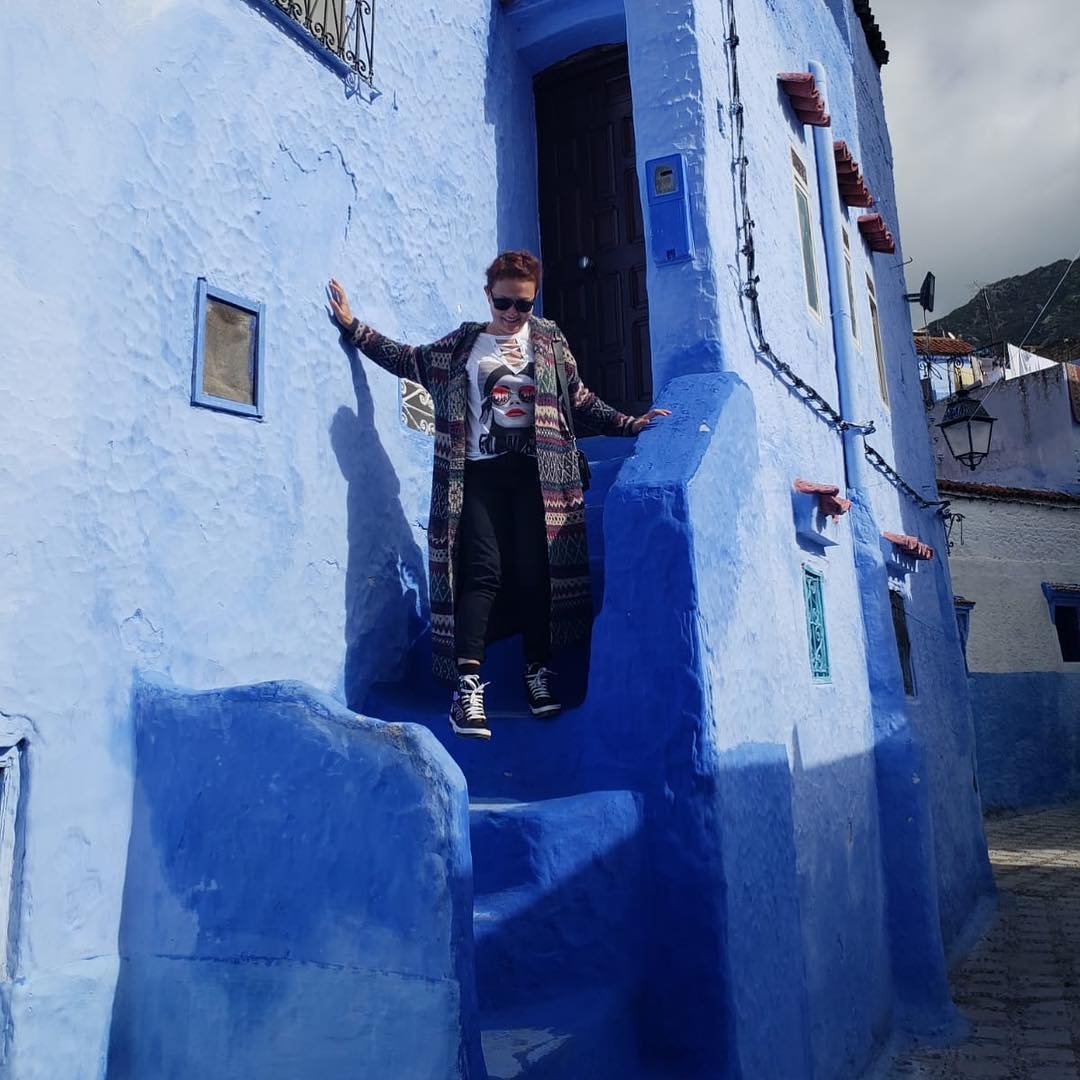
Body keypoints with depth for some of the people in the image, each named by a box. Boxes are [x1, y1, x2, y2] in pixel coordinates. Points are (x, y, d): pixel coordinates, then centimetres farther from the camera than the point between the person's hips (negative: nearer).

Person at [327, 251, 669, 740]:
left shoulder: (549, 339, 14)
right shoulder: (462, 344, 14)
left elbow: (581, 400, 14)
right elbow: (406, 359, 19)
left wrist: (627, 424, 5)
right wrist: (353, 326, 17)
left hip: (536, 471, 0)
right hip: (481, 472, 0)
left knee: (535, 570, -2)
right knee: (483, 572, -11)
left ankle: (539, 671, 10)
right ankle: (467, 683, -14)